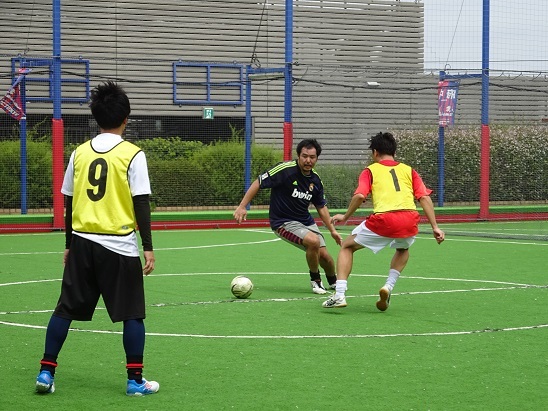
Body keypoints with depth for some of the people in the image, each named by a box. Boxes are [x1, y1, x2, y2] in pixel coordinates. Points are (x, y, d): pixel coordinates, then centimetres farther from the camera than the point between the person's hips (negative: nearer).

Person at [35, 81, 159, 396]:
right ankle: (136, 380, 5)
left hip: (82, 242, 4)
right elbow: (141, 204, -10)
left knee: (66, 308, 11)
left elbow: (69, 203, 10)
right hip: (119, 245, -4)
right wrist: (149, 248, -6)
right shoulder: (132, 154, -7)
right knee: (132, 314, 5)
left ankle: (46, 372, 10)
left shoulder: (80, 153, 6)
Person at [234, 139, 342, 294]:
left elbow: (321, 206, 14)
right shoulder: (286, 169, -19)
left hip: (306, 221, 6)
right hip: (283, 222, -6)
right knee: (313, 241, -28)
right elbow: (258, 183, -15)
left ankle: (334, 282, 32)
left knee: (324, 255, -1)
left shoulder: (315, 179, 1)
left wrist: (332, 230, 11)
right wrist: (242, 207, -20)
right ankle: (315, 281, -5)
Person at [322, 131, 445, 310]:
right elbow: (424, 197, 11)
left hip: (383, 219, -3)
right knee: (403, 249, 38)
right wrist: (435, 227, 8)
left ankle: (339, 295, 4)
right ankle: (388, 287, 18)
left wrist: (345, 217, 12)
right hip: (410, 219, 3)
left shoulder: (370, 170, 16)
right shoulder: (408, 170, 23)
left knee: (347, 247, 19)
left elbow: (360, 196, -2)